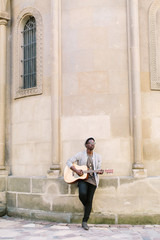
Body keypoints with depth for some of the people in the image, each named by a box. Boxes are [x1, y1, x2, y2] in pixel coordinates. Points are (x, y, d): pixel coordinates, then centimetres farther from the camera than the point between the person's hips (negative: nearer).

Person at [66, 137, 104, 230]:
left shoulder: (97, 156, 8)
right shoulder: (80, 154, 0)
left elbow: (99, 169, 8)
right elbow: (69, 161, -2)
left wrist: (100, 171, -17)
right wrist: (76, 170, -15)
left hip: (93, 180, 2)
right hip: (82, 178, -2)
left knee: (89, 200, 0)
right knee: (82, 194, -30)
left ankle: (85, 222, 9)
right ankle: (85, 205, 6)